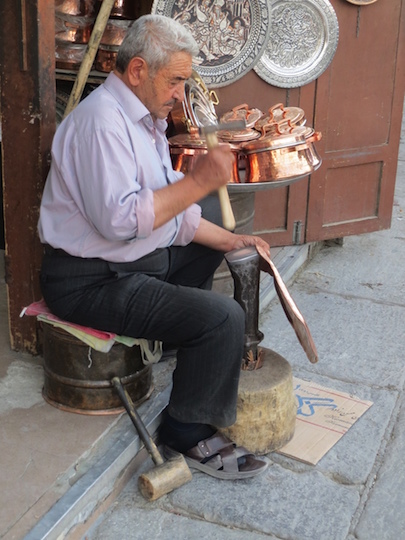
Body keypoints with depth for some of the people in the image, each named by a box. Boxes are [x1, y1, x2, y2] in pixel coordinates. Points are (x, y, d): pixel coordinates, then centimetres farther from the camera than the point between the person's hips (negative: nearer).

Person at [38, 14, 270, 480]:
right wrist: (197, 182, -27)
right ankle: (189, 434, -2)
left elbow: (170, 211, 13)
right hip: (91, 282, -11)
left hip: (136, 259, 11)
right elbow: (119, 219, -32)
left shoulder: (144, 118, 12)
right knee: (222, 317, -20)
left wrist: (230, 241, 4)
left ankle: (173, 333, 32)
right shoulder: (102, 119, -21)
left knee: (215, 219, 27)